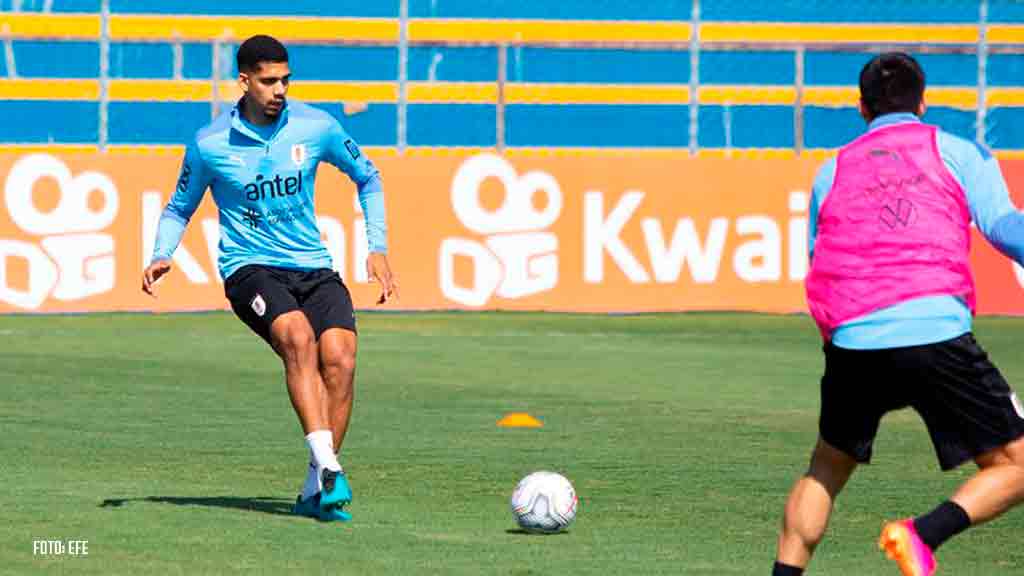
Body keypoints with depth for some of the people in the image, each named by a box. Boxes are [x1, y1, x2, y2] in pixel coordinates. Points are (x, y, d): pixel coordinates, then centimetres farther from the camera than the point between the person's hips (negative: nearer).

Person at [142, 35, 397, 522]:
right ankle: (327, 465, -41)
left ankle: (316, 492, -12)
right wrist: (162, 255, -5)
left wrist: (378, 248, 10)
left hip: (313, 266, 3)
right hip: (249, 268, -3)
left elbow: (367, 178, 17)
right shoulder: (210, 145, -3)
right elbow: (179, 209, 14)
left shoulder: (316, 128, 0)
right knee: (298, 337, -33)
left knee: (339, 358, -22)